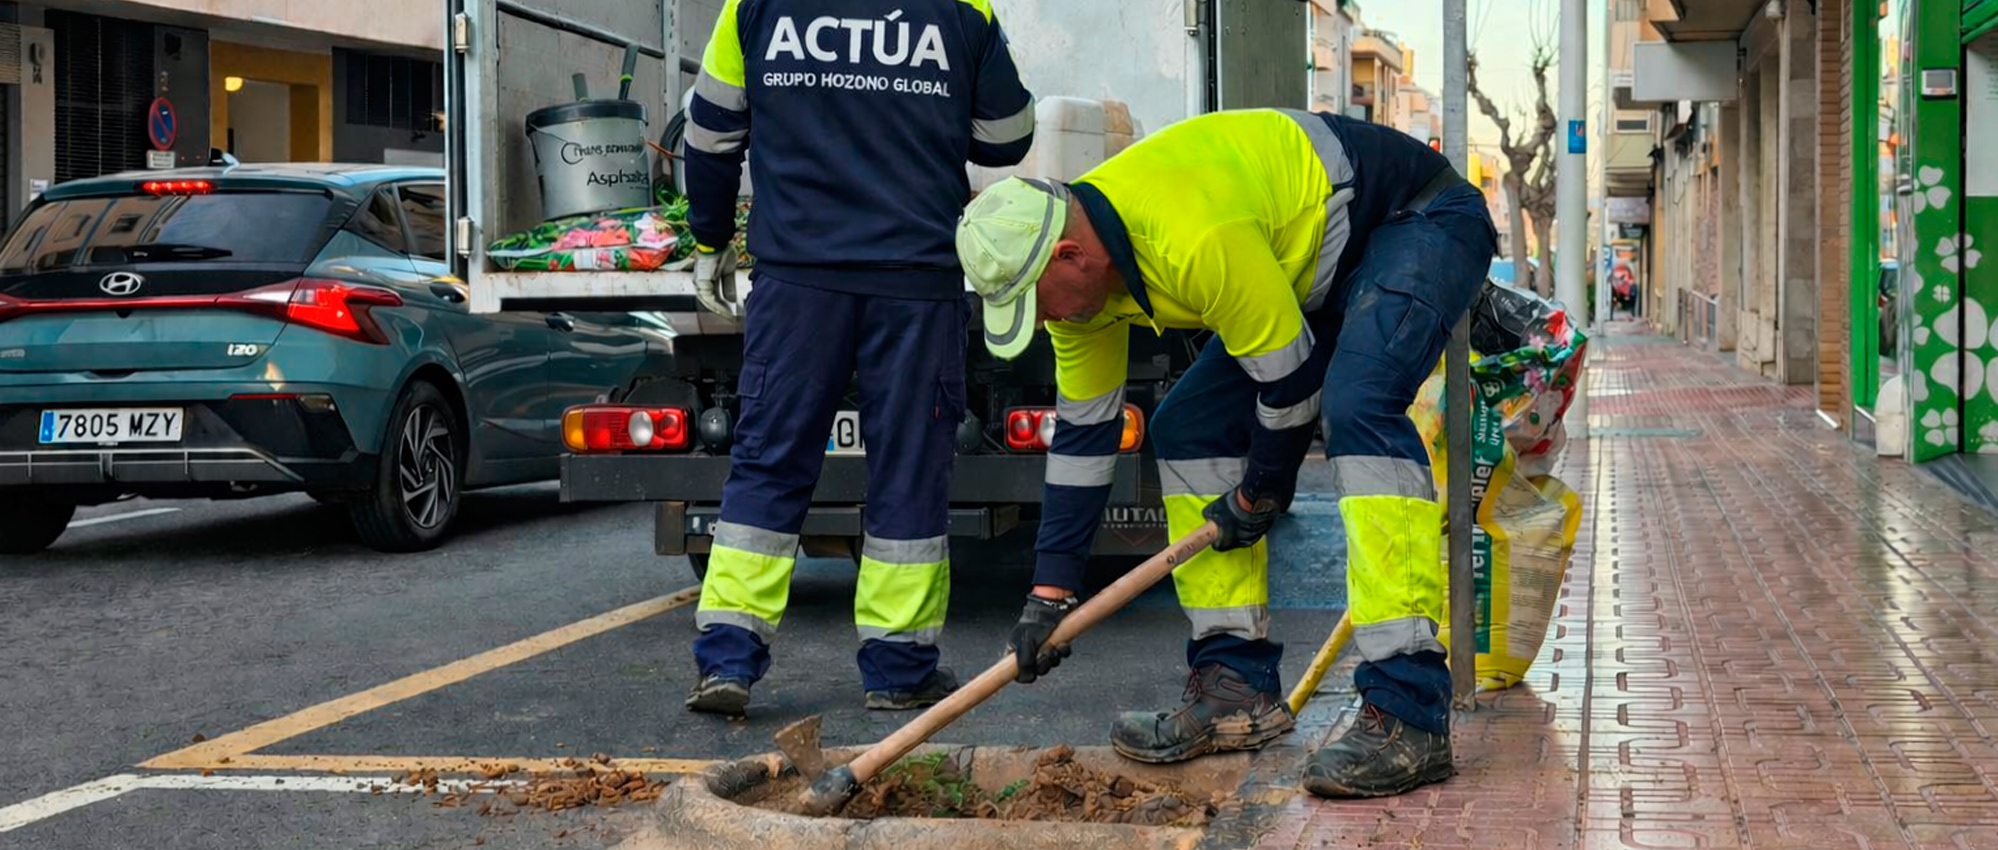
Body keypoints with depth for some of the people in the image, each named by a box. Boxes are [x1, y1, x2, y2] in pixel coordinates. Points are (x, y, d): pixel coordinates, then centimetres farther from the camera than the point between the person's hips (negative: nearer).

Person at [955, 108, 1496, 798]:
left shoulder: (1196, 241, -37)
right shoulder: (1077, 272, -7)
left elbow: (1290, 377, -25)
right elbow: (1082, 430, 2)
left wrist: (1262, 492, -8)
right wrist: (1049, 592, 2)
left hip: (1422, 220, -9)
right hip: (1317, 276, 10)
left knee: (1358, 408, -32)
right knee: (1187, 431, 1)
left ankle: (1408, 716, -34)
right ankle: (1237, 687, 4)